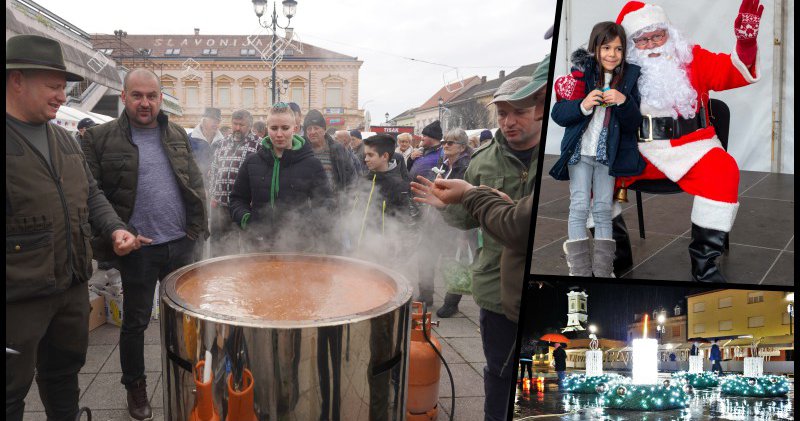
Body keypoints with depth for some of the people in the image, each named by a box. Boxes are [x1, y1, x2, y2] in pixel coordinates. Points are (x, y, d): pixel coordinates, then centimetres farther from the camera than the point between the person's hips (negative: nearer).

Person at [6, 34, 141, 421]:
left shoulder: (63, 139, 11)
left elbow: (90, 194, 18)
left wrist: (114, 229, 1)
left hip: (73, 284, 7)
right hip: (18, 296, -6)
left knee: (65, 368, 22)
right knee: (13, 388, 8)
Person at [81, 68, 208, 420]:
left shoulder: (177, 135, 8)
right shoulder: (100, 138, -5)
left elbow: (195, 183, 11)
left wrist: (199, 228, 6)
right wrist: (107, 240, -12)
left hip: (181, 244, 4)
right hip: (138, 249, -3)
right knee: (135, 322, 10)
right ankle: (135, 387, 29)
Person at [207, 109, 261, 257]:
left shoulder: (257, 144, -3)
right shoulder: (222, 143, 15)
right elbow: (213, 170, 18)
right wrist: (213, 195, 11)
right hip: (219, 204, 5)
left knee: (240, 244, 1)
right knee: (217, 244, 13)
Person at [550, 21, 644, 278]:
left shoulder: (628, 78, 4)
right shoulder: (581, 74, -2)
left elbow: (633, 124, 2)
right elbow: (557, 114, -6)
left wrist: (623, 102, -17)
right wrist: (583, 105, -23)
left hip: (608, 154, 2)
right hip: (580, 151, -2)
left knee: (603, 210, 5)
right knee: (579, 208, -5)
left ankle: (603, 271, 11)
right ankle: (580, 271, 1)